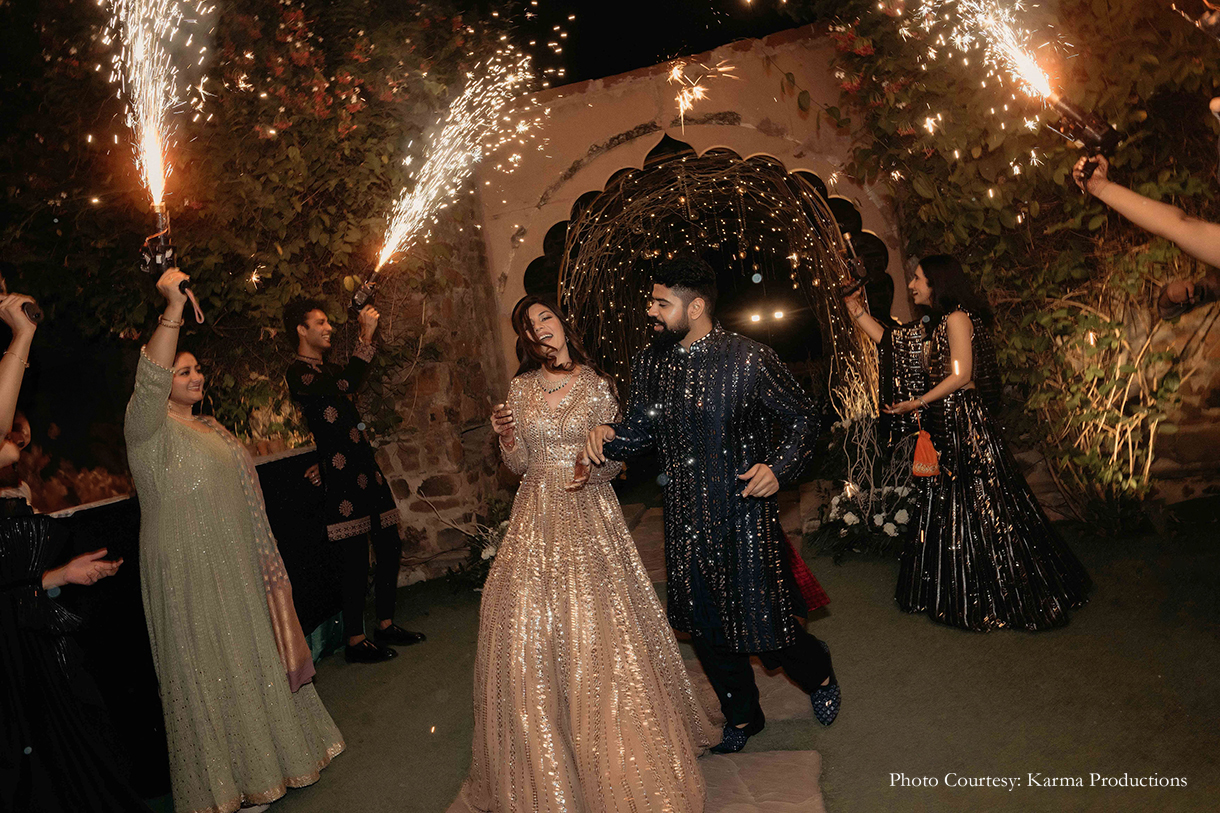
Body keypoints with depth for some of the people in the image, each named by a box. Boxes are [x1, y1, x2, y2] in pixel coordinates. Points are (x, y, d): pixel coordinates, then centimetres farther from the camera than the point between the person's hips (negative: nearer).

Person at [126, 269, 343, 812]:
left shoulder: (211, 429, 15)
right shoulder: (148, 426, -11)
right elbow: (150, 380, -33)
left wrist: (268, 567, 20)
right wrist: (173, 309, -44)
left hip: (238, 568, 9)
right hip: (190, 574, -8)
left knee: (254, 655, 17)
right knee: (210, 672, 1)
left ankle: (264, 759, 35)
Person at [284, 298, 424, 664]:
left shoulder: (330, 369, 21)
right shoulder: (298, 373, -8)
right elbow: (346, 384, -26)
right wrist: (366, 336, -22)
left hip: (367, 470, 9)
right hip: (343, 480, -9)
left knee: (390, 548, 11)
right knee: (356, 561, -4)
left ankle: (386, 625, 26)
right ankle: (355, 641, 10)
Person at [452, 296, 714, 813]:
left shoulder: (597, 386, 1)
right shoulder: (521, 388, 7)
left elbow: (614, 459, 5)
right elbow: (519, 464, 10)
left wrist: (593, 468, -16)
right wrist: (506, 435, -9)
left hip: (588, 515, -2)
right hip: (537, 519, 3)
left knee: (598, 631, -3)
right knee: (527, 630, 1)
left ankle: (619, 763, 16)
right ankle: (544, 770, 20)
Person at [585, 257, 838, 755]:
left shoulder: (750, 359, -12)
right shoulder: (648, 363, 2)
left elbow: (802, 420, -3)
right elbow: (643, 429, 9)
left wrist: (779, 468, -17)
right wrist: (610, 435, -11)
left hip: (746, 513, -5)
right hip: (687, 518, 5)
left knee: (762, 625, 4)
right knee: (707, 628, 16)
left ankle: (818, 673, 40)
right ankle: (741, 718, 41)